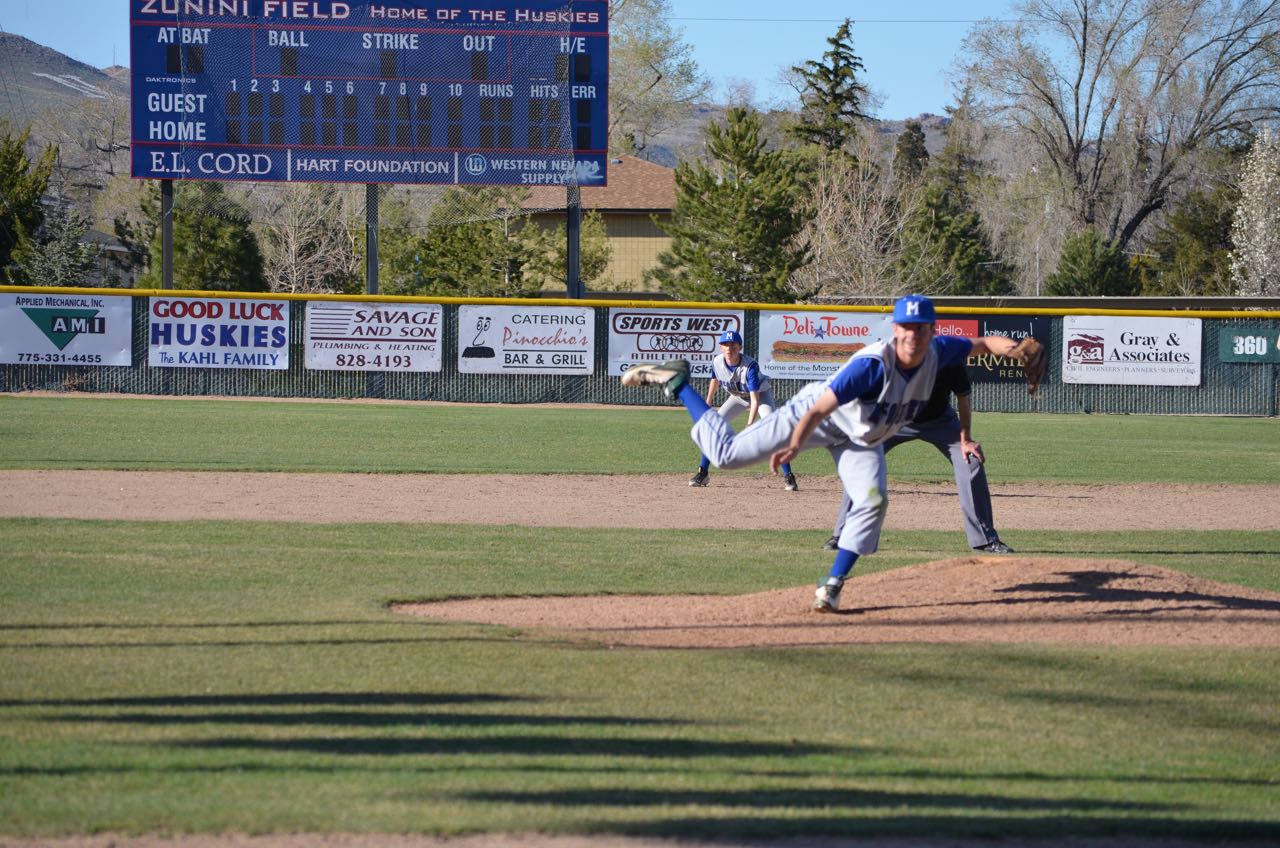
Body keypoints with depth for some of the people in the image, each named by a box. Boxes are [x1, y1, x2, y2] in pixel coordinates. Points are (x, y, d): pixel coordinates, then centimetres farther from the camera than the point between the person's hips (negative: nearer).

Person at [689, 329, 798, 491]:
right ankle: (703, 473, 2)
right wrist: (708, 405, 12)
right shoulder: (717, 362, -22)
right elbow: (715, 380, 4)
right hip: (737, 397, 5)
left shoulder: (750, 366, -36)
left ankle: (788, 476, -19)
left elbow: (755, 399, -41)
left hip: (761, 394, -5)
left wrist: (749, 426, -52)